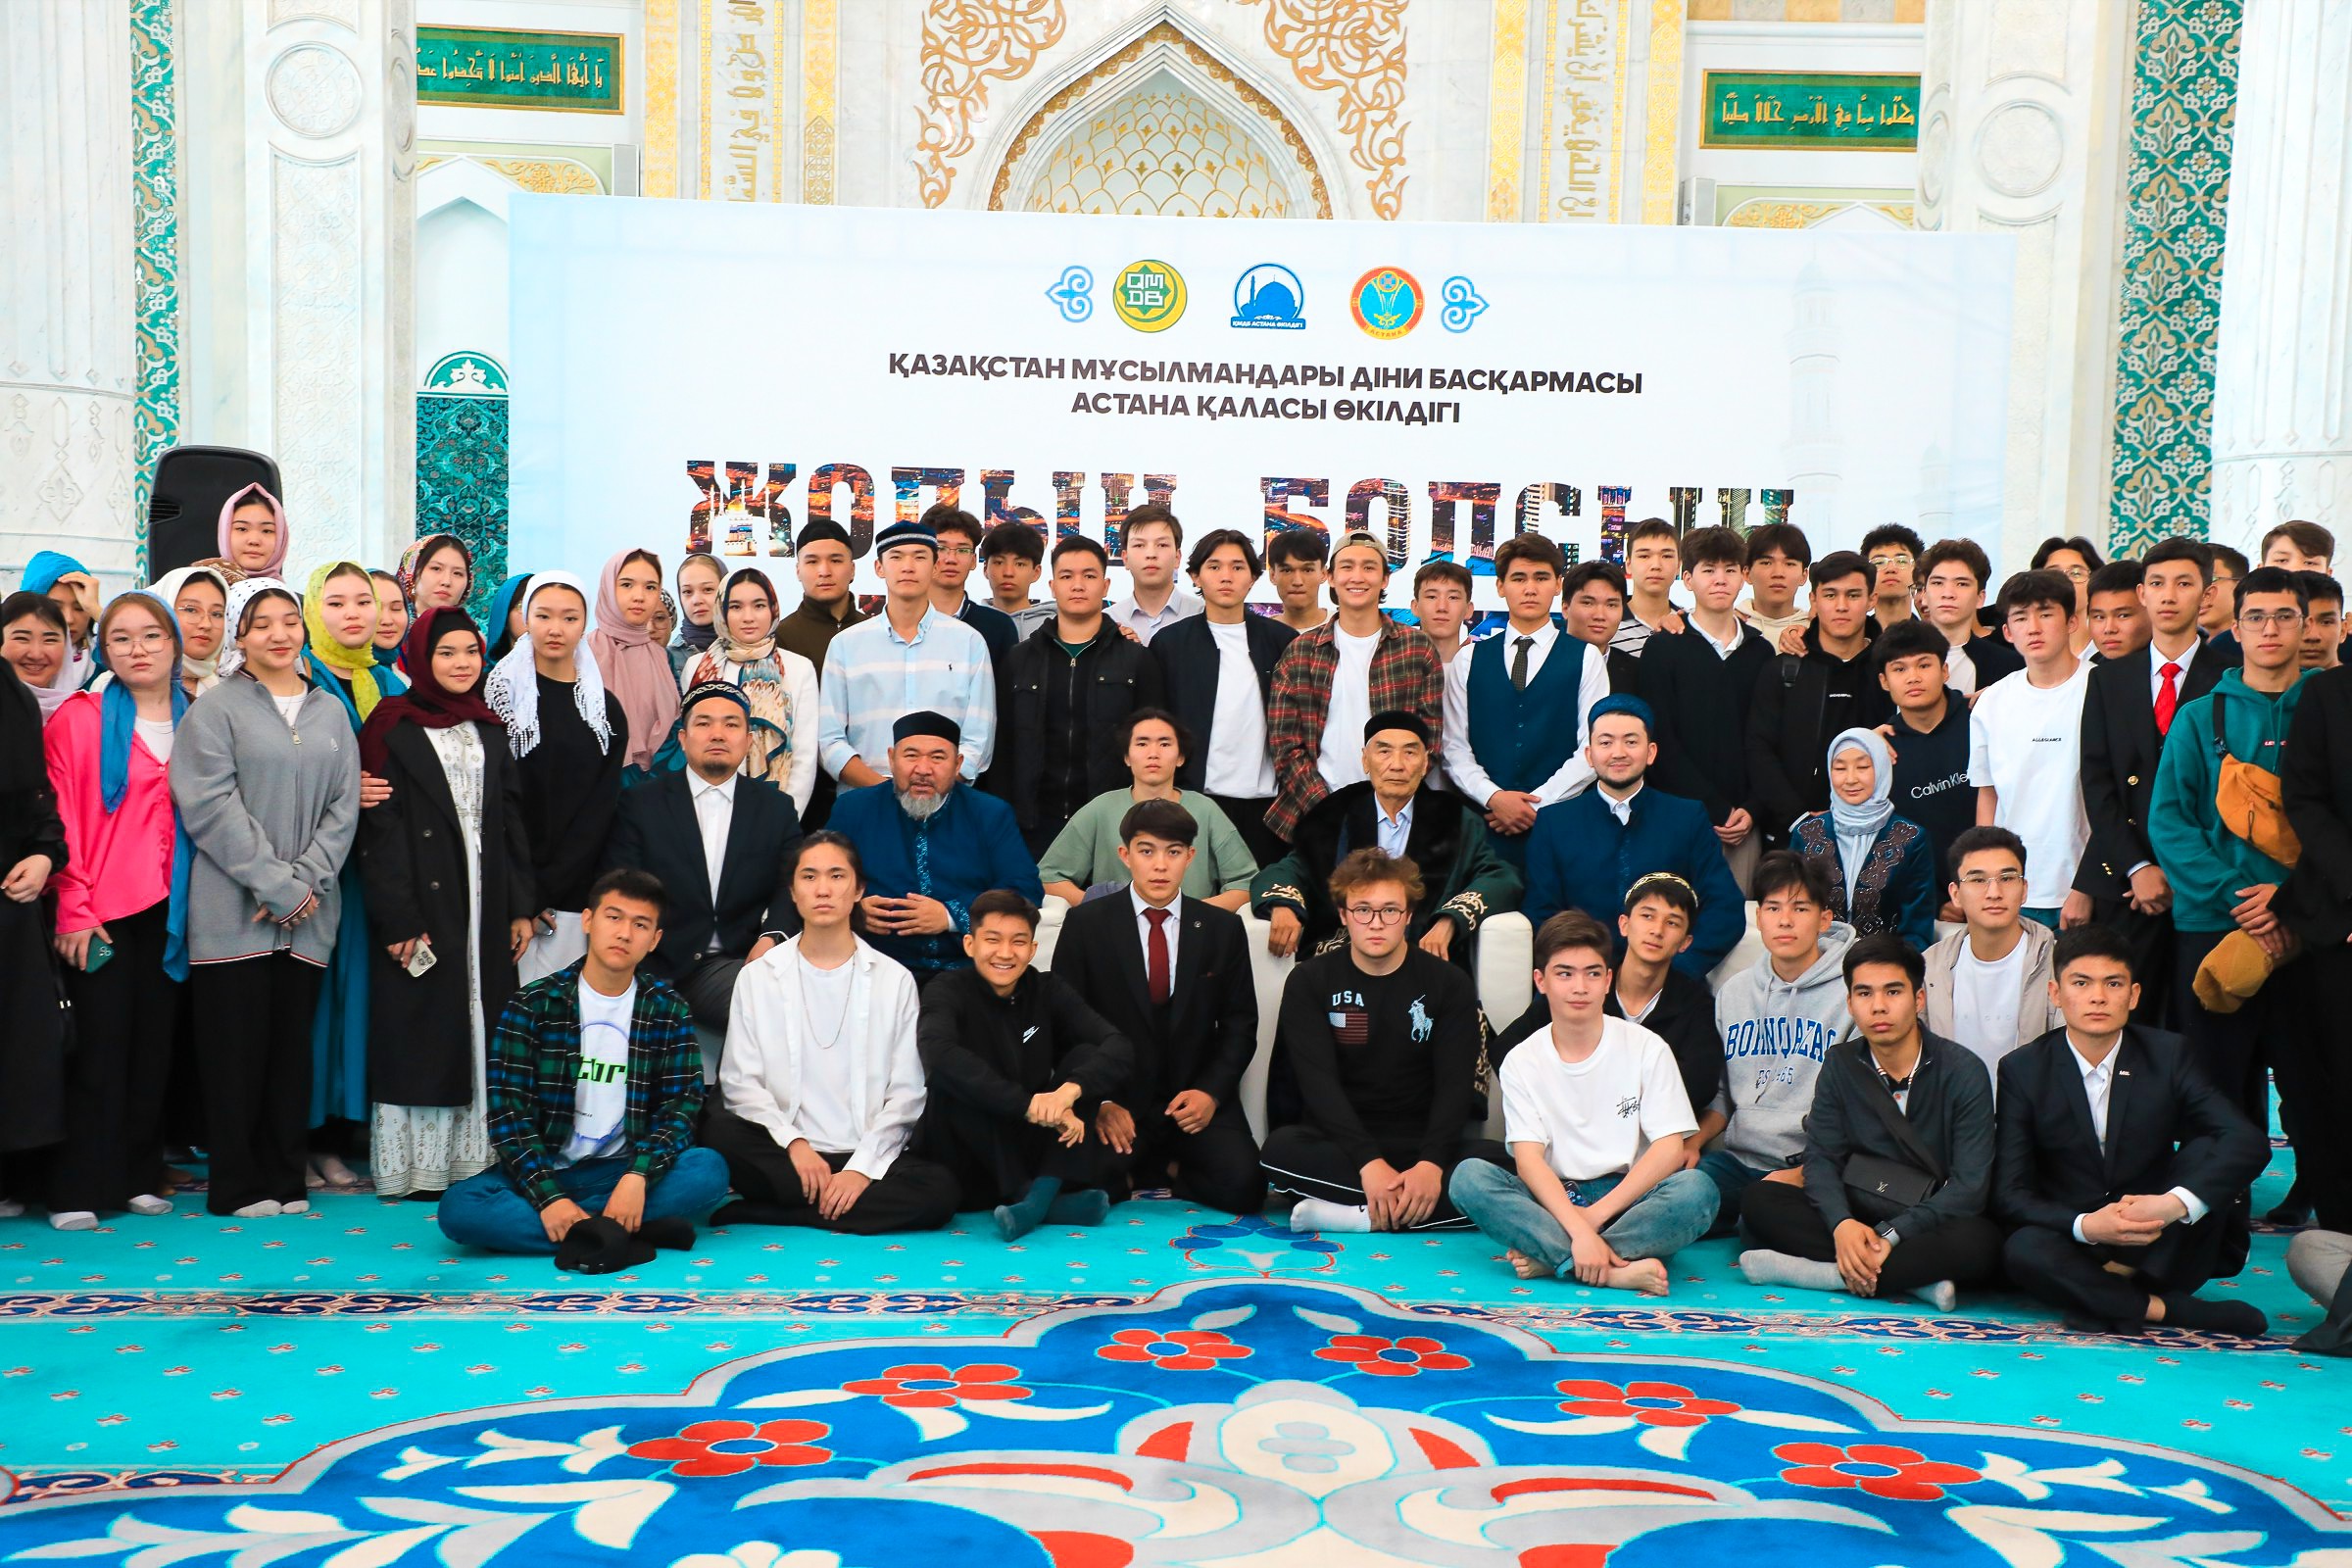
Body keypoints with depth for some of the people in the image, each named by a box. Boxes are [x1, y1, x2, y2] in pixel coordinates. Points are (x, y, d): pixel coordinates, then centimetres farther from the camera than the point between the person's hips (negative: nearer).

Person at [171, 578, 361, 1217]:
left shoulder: (331, 713, 14)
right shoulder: (215, 709, 0)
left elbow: (344, 806, 8)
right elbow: (210, 805, -9)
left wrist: (306, 880, -7)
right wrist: (277, 885, -13)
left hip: (308, 914, 4)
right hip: (233, 911, -4)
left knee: (293, 1044, 6)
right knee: (236, 1045, -1)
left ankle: (283, 1179, 14)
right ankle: (237, 1186, 8)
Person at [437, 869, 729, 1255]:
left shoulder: (669, 1011, 3)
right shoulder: (530, 1005, -2)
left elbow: (682, 1105, -4)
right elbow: (508, 1110, -8)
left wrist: (638, 1176, -23)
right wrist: (550, 1197, -22)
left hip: (625, 1170, 0)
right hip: (544, 1170, 0)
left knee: (709, 1169, -28)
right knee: (458, 1207, -30)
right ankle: (629, 1232, -28)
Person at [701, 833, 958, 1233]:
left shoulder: (894, 979, 6)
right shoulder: (757, 977, 8)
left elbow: (906, 1093, 1)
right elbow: (739, 1081, 1)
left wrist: (863, 1168, -12)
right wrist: (793, 1143, -14)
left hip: (868, 1156, 1)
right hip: (780, 1154, -1)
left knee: (938, 1191, -29)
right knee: (719, 1131, -30)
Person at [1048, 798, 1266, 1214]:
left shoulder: (1223, 928, 6)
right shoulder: (1085, 925, 1)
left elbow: (1240, 1024, 8)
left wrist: (1211, 1092, -9)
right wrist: (1097, 1102, -12)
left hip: (1196, 1098, 2)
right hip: (1117, 1099, -1)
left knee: (1244, 1188, -24)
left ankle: (1146, 1173, 4)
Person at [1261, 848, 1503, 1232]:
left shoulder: (1449, 984, 3)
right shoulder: (1309, 982, 1)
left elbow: (1456, 1084, -6)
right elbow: (1319, 1083, -11)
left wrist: (1432, 1164, -25)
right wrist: (1369, 1162, -26)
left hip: (1422, 1146, 1)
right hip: (1339, 1147, -1)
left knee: (1505, 1161, -28)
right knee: (1283, 1148, -34)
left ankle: (1359, 1217, -30)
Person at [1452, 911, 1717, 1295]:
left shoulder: (1647, 1048, 0)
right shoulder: (1522, 1062, 1)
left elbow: (1669, 1149, -8)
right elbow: (1528, 1159, -11)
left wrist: (1596, 1214, -17)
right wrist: (1577, 1229, -28)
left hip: (1627, 1198, 0)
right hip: (1553, 1199, 1)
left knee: (1696, 1189, -31)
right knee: (1468, 1177, -27)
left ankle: (1551, 1259, -29)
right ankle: (1618, 1270, -34)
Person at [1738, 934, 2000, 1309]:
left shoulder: (1963, 1071, -8)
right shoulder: (1840, 1065, 4)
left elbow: (1970, 1184, -14)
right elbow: (1821, 1157, -3)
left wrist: (1890, 1235, -26)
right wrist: (1842, 1224, -25)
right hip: (1856, 1222, 3)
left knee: (1978, 1240, -37)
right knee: (1760, 1201, -20)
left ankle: (1826, 1273, -27)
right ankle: (1914, 1277, -26)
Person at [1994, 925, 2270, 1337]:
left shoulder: (2167, 1055, -2)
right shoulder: (2023, 1070, -5)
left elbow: (2248, 1142, -16)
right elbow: (2010, 1192, -9)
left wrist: (2174, 1203, -32)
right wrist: (2085, 1225, -29)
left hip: (2159, 1248, 2)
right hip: (2073, 1239, -2)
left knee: (2208, 1149, -23)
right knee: (2023, 1251, -34)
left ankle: (2108, 1297, -22)